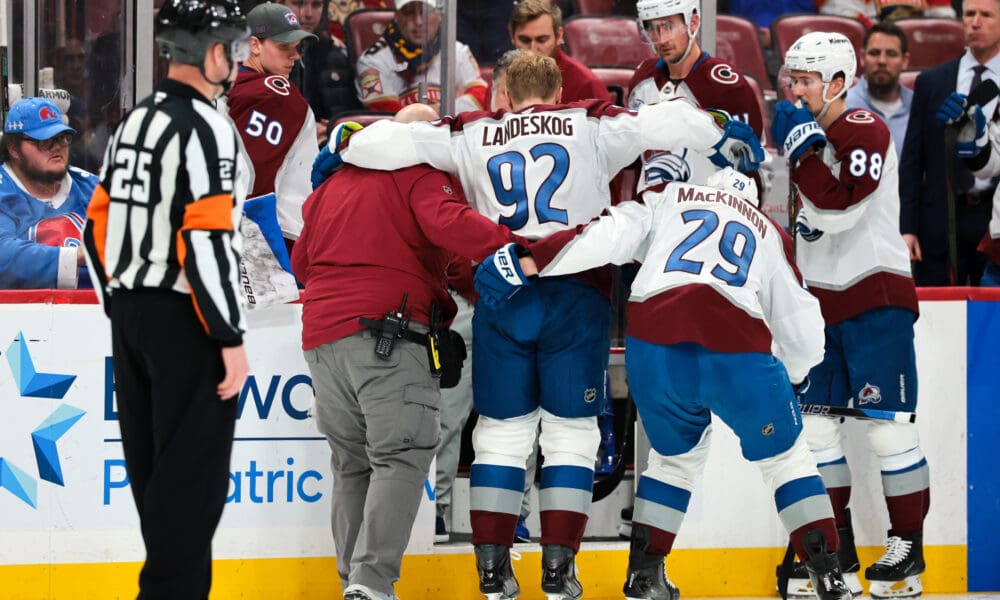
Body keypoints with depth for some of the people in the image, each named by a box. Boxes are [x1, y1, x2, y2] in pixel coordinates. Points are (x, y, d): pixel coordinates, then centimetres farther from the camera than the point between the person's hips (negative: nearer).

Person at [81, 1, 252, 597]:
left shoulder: (135, 123, 12)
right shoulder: (205, 127, -15)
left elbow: (99, 226, 16)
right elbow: (208, 240, -22)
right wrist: (232, 339, -19)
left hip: (132, 316, 9)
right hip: (185, 323, -9)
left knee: (154, 466, 14)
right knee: (192, 473, -6)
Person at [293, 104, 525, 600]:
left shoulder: (333, 186, 23)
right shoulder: (420, 177, 1)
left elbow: (302, 261, 29)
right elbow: (449, 223, -18)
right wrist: (515, 249, -24)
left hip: (323, 335, 7)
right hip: (388, 333, -7)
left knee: (352, 465, 14)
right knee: (401, 457, -10)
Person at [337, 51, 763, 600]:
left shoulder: (473, 136, 11)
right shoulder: (590, 127, 8)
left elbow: (392, 141, 6)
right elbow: (668, 123, 3)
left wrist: (340, 153, 22)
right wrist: (728, 139, 17)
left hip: (500, 297, 1)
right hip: (575, 295, -1)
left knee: (502, 432, 11)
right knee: (570, 432, 7)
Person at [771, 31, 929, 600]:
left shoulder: (864, 131, -13)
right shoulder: (805, 129, 13)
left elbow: (838, 211, -24)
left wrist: (803, 148, -23)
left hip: (875, 296, -9)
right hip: (821, 298, 9)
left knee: (888, 424, -7)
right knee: (815, 422, 6)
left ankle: (909, 549, 0)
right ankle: (837, 547, 14)